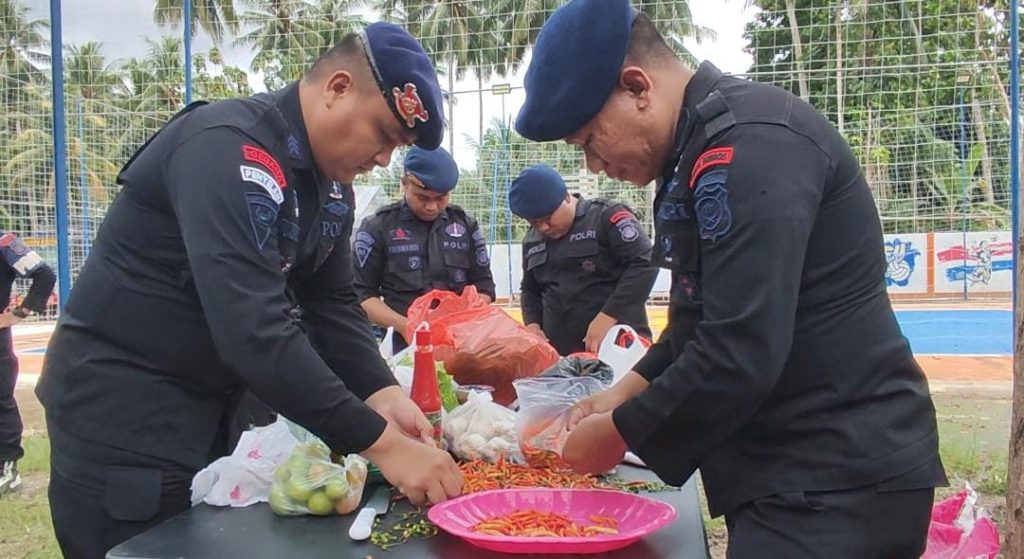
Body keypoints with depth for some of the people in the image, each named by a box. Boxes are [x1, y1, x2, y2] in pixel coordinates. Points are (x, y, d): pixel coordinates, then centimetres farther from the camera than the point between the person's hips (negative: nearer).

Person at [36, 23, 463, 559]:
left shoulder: (333, 183, 2)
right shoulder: (232, 151, -27)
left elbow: (332, 304, 2)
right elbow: (254, 329, -35)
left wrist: (382, 394, -15)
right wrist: (379, 442, -34)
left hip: (214, 405, 8)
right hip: (125, 414, -8)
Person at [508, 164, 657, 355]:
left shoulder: (606, 216, -5)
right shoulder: (532, 241, 16)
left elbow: (645, 263, -14)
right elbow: (530, 289, 28)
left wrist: (607, 317, -19)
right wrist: (533, 324, 7)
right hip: (561, 352, 6)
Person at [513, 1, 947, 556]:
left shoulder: (747, 146, -20)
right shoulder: (702, 142, 12)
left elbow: (740, 355, -26)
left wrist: (621, 432, -12)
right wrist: (628, 392, 8)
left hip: (836, 480, -9)